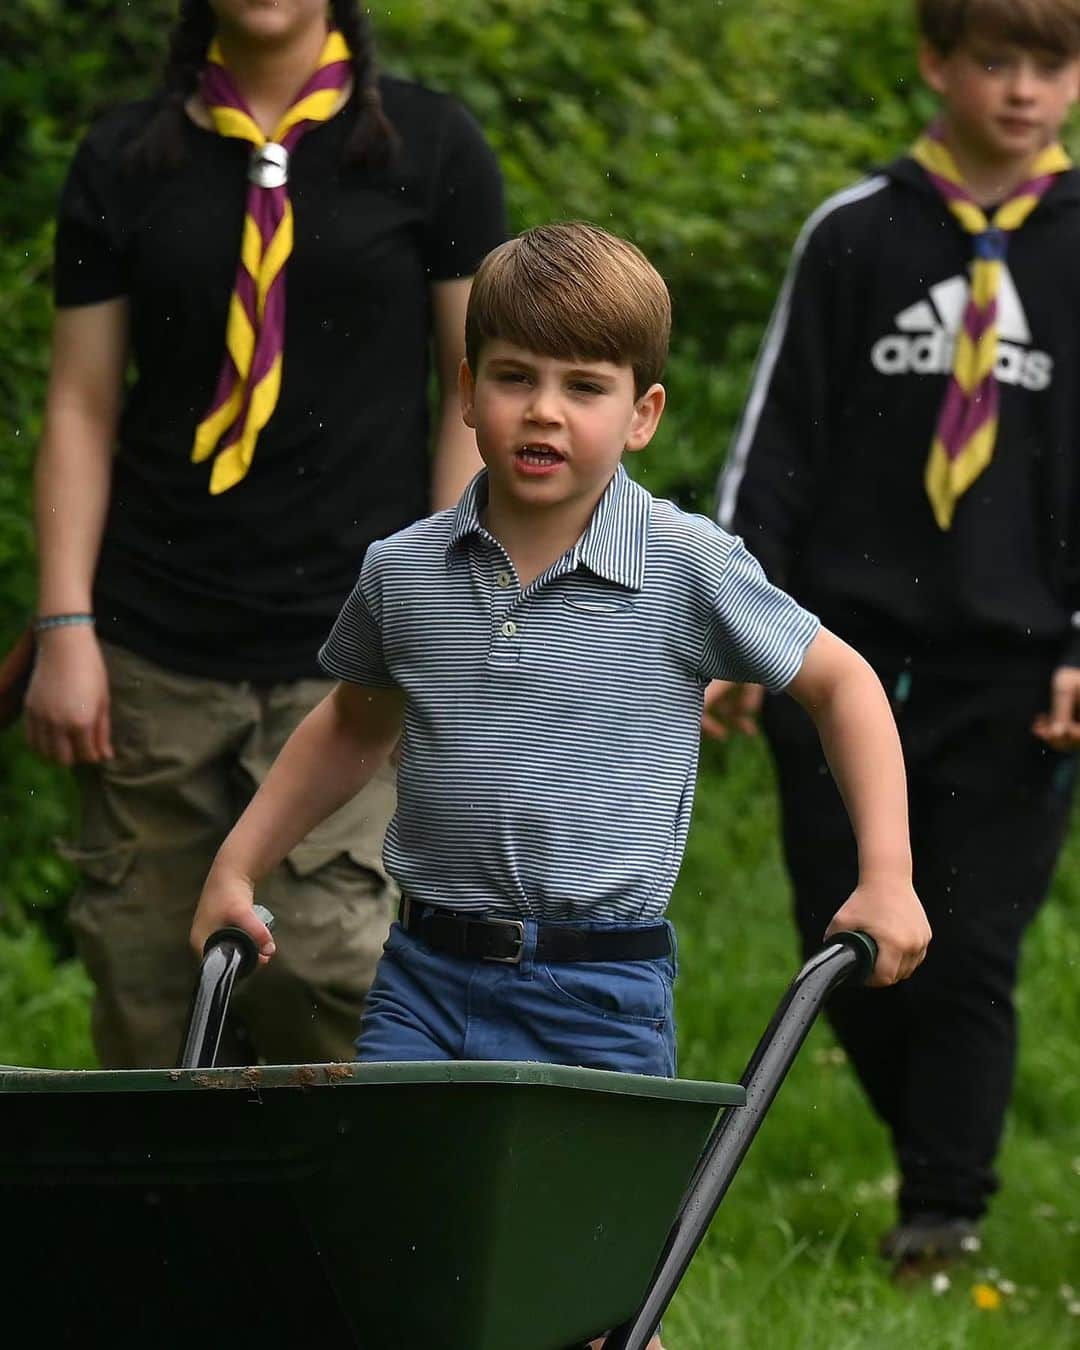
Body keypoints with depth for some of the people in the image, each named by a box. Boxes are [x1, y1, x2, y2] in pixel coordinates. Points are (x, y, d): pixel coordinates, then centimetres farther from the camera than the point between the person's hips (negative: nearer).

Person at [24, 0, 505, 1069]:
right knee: (148, 1009, -1)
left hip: (355, 650, -2)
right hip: (155, 654, 2)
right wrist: (64, 628, 0)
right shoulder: (123, 162, 10)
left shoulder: (429, 147, 6)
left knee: (329, 973, -14)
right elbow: (81, 407, 9)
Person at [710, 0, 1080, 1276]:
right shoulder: (854, 236, 5)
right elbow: (775, 442, 6)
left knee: (971, 956, -5)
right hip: (845, 648, 1)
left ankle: (943, 1219, 5)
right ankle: (936, 1158, 26)